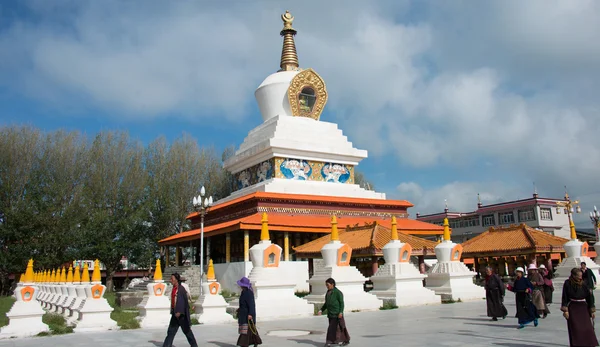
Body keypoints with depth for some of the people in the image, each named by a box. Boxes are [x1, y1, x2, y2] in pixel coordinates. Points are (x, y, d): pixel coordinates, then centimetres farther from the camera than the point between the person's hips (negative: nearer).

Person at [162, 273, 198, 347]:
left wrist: (179, 312, -25)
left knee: (186, 330, 4)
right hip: (175, 313, 8)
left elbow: (185, 301, -20)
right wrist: (173, 311, 19)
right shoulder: (174, 289, 9)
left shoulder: (181, 289, -15)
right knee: (171, 331, 4)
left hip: (181, 314, -8)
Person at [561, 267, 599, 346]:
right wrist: (565, 310, -9)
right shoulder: (567, 283, -7)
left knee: (587, 328, 3)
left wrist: (592, 311, 5)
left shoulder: (583, 284, -2)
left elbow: (589, 297, 4)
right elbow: (565, 297, -5)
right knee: (575, 329, 1)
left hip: (583, 308, 2)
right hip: (572, 308, -2)